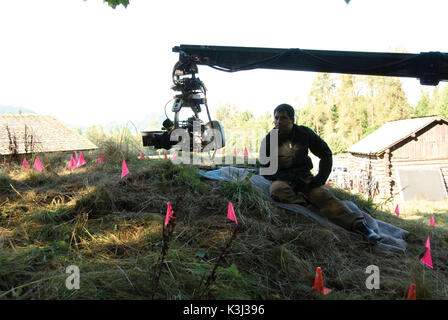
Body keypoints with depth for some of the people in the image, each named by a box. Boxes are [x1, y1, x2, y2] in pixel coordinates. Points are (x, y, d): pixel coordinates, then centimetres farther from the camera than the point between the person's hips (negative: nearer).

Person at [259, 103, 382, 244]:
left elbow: (326, 154, 10)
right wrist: (294, 179, -16)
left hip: (304, 177, 1)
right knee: (277, 189, -36)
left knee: (324, 195, -26)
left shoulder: (304, 133, 1)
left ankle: (358, 225, -39)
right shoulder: (268, 140, -4)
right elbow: (266, 171, -6)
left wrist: (320, 178, -4)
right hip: (282, 179, -1)